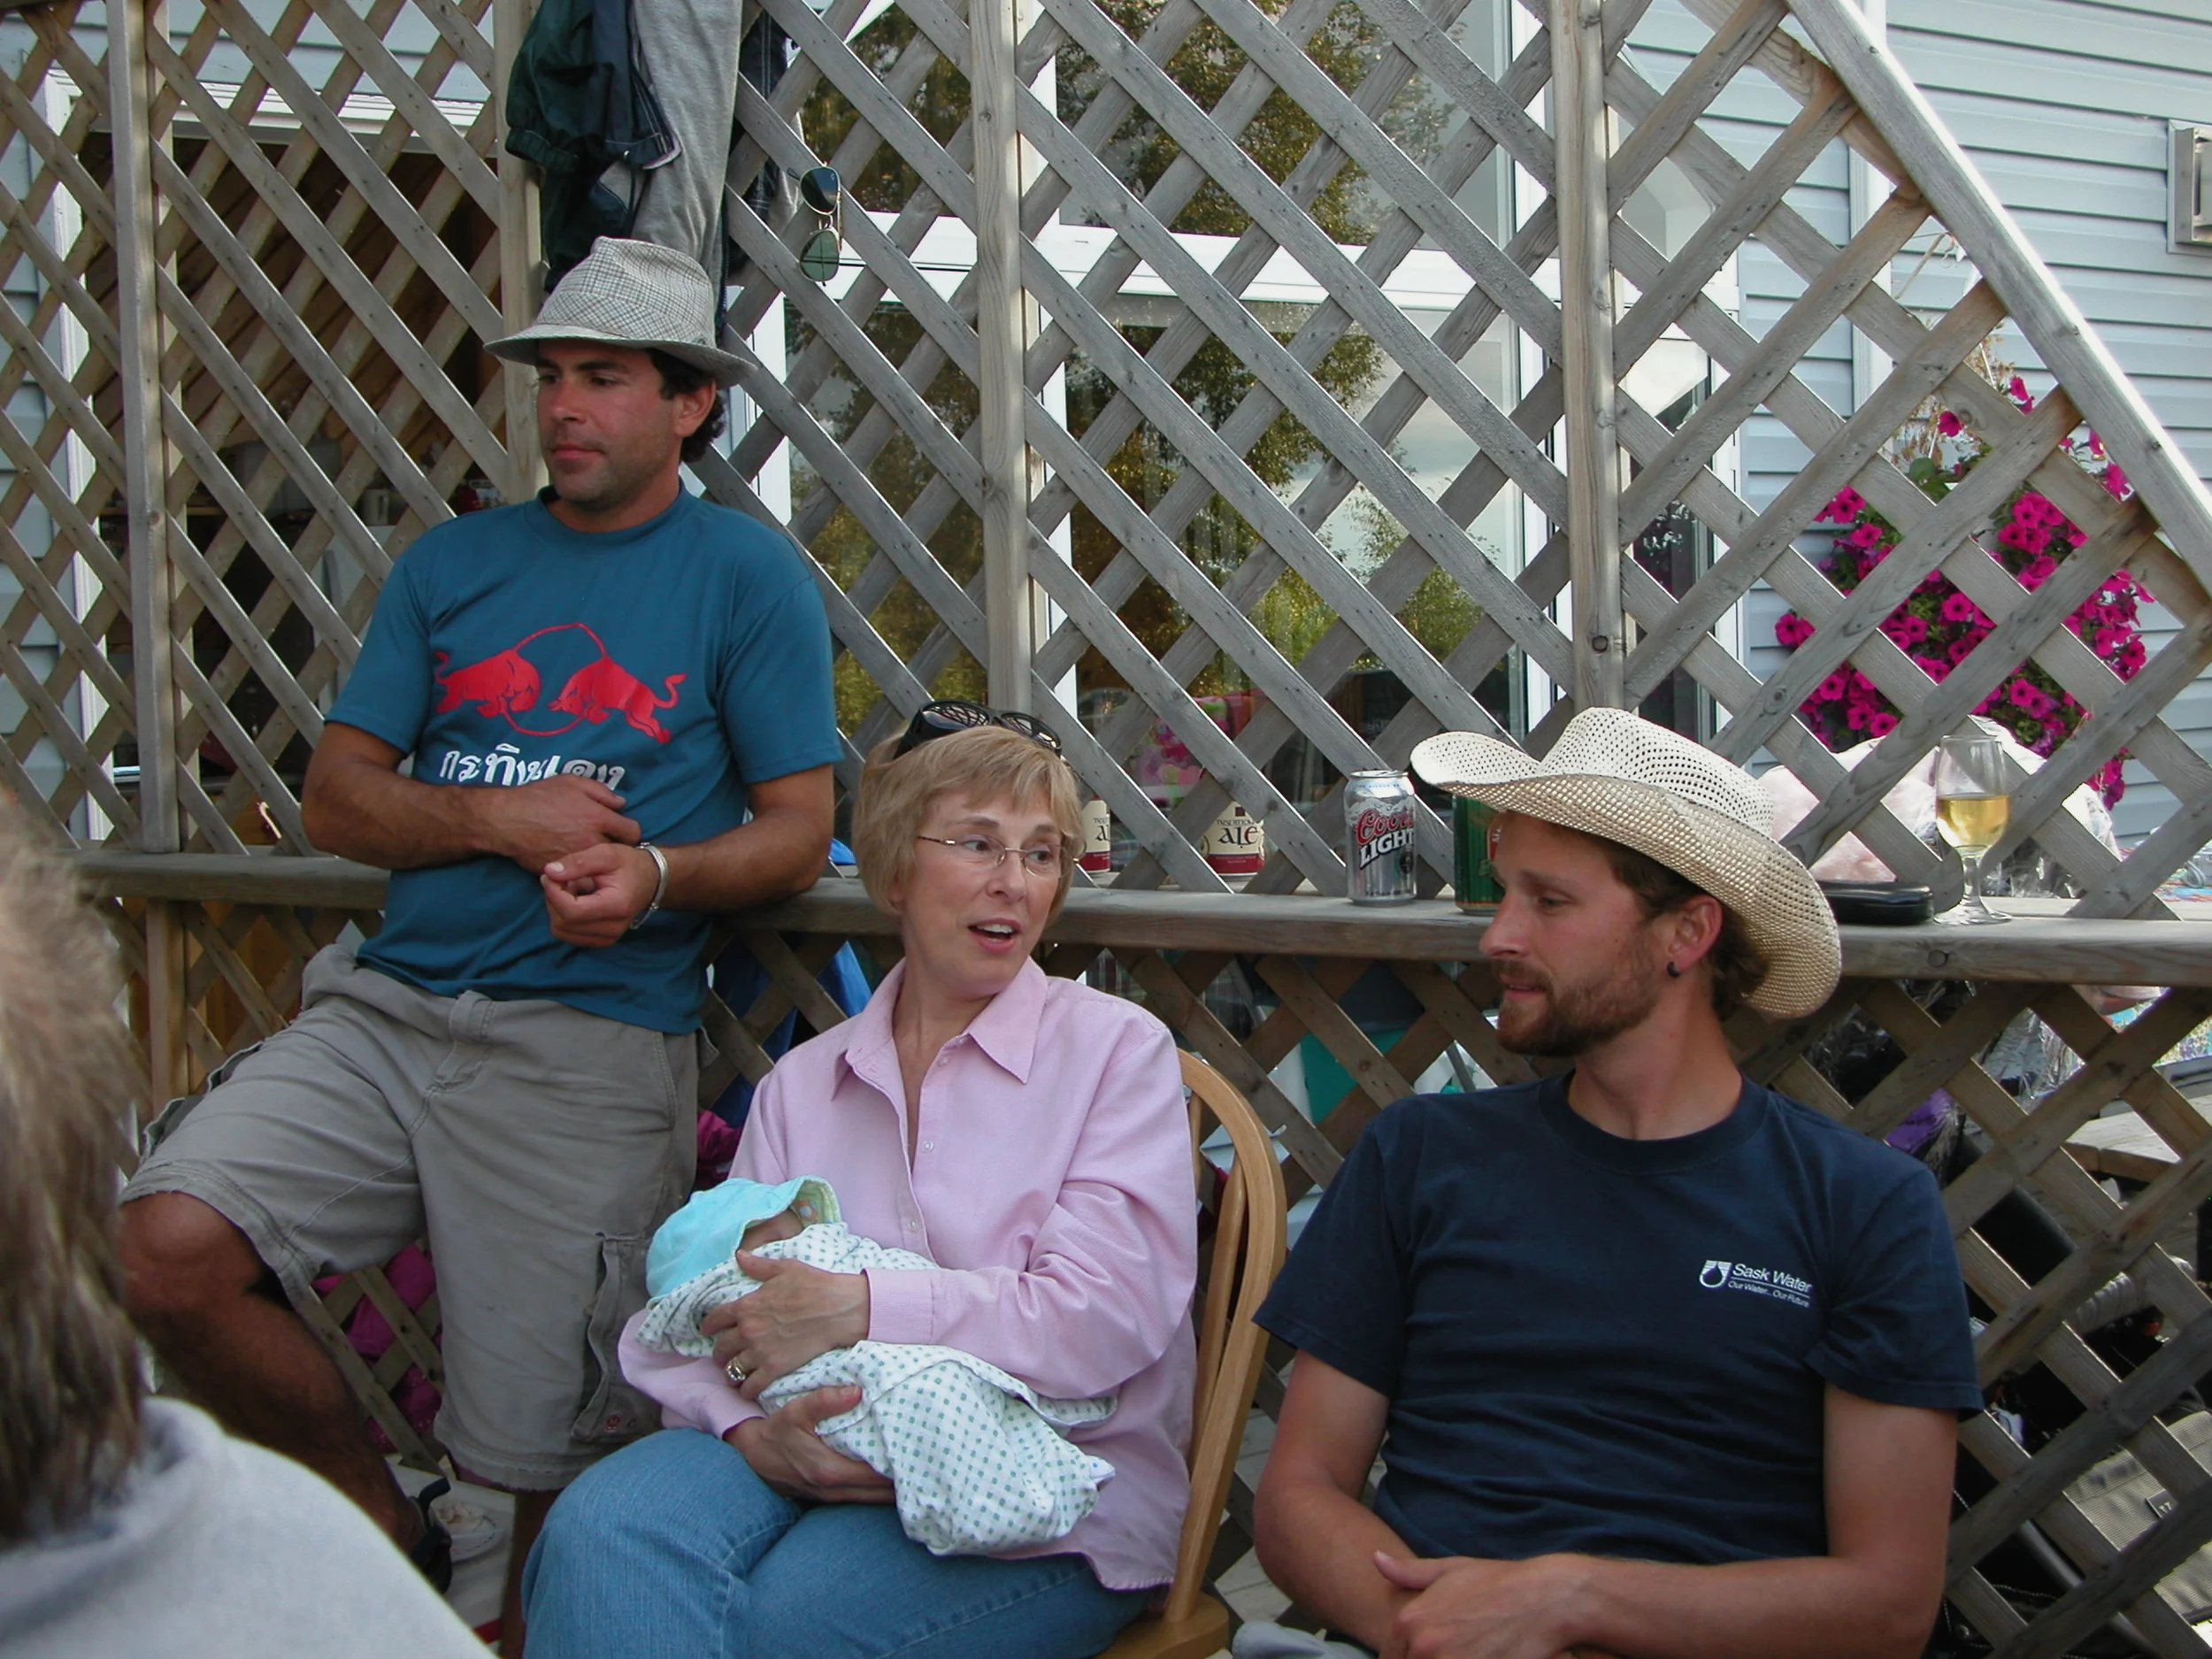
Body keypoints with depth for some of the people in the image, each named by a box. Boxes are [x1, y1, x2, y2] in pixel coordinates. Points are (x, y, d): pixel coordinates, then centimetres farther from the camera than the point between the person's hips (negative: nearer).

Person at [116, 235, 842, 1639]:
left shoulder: (746, 574, 6)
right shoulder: (453, 564, 17)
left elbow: (798, 832, 2)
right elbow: (336, 800, 12)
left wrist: (656, 874, -18)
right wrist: (499, 817, -6)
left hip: (593, 1039, -4)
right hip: (386, 1009, 4)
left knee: (549, 1459, -4)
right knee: (171, 1248, -17)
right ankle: (383, 1528, 6)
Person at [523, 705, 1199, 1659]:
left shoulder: (1117, 1051, 6)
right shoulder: (802, 1083, 18)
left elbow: (1110, 1313, -9)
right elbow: (703, 1315, 8)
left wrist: (861, 1309, -16)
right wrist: (750, 1426, -16)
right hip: (819, 1455, 3)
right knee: (601, 1531, -30)